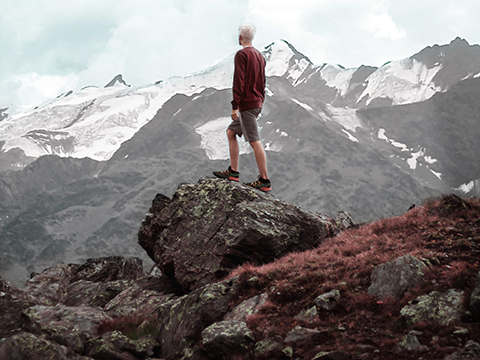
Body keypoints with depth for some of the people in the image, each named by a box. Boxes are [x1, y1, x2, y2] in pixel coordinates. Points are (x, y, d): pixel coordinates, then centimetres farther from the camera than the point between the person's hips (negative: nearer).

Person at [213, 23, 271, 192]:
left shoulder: (241, 54, -11)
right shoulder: (259, 55, 15)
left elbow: (239, 81, -18)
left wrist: (235, 106, -17)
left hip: (246, 104, -9)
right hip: (256, 104, 9)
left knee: (254, 141, -8)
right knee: (231, 132, 17)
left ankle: (264, 181, -8)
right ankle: (233, 171, 17)